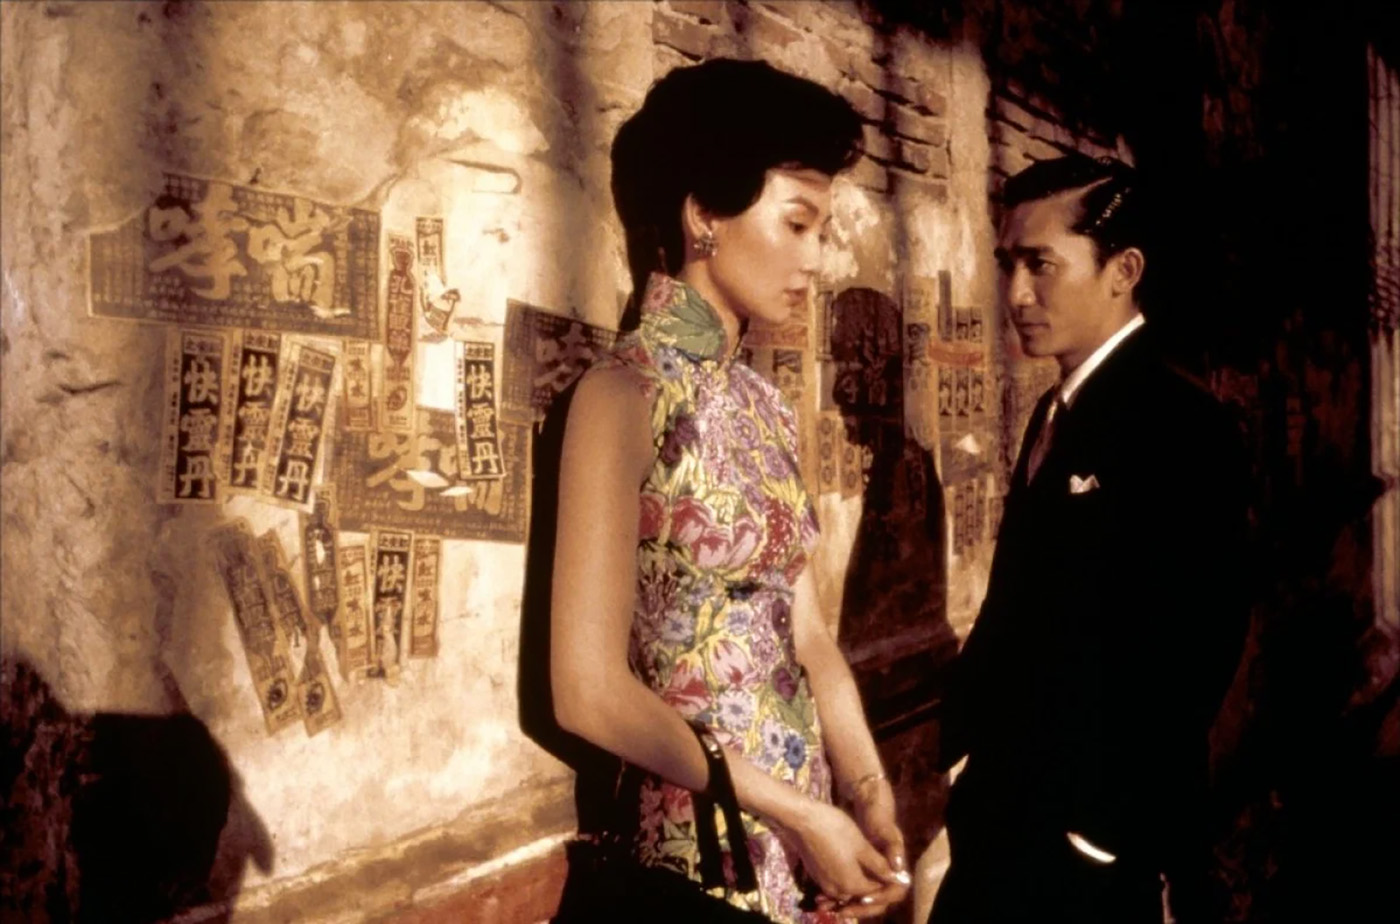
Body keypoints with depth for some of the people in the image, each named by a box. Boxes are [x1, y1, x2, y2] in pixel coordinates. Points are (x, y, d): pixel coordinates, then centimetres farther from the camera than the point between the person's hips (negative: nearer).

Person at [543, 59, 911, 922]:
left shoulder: (767, 406, 7)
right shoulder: (624, 394, -15)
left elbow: (807, 638, 7)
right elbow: (592, 691, -19)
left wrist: (873, 803, -6)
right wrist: (797, 812, -13)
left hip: (797, 854, 7)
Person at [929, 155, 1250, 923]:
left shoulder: (1182, 428, -16)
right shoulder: (1056, 410, 11)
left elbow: (1194, 647, -21)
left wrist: (1106, 832, -18)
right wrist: (967, 750, 8)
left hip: (1091, 838, -8)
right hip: (1013, 810, 8)